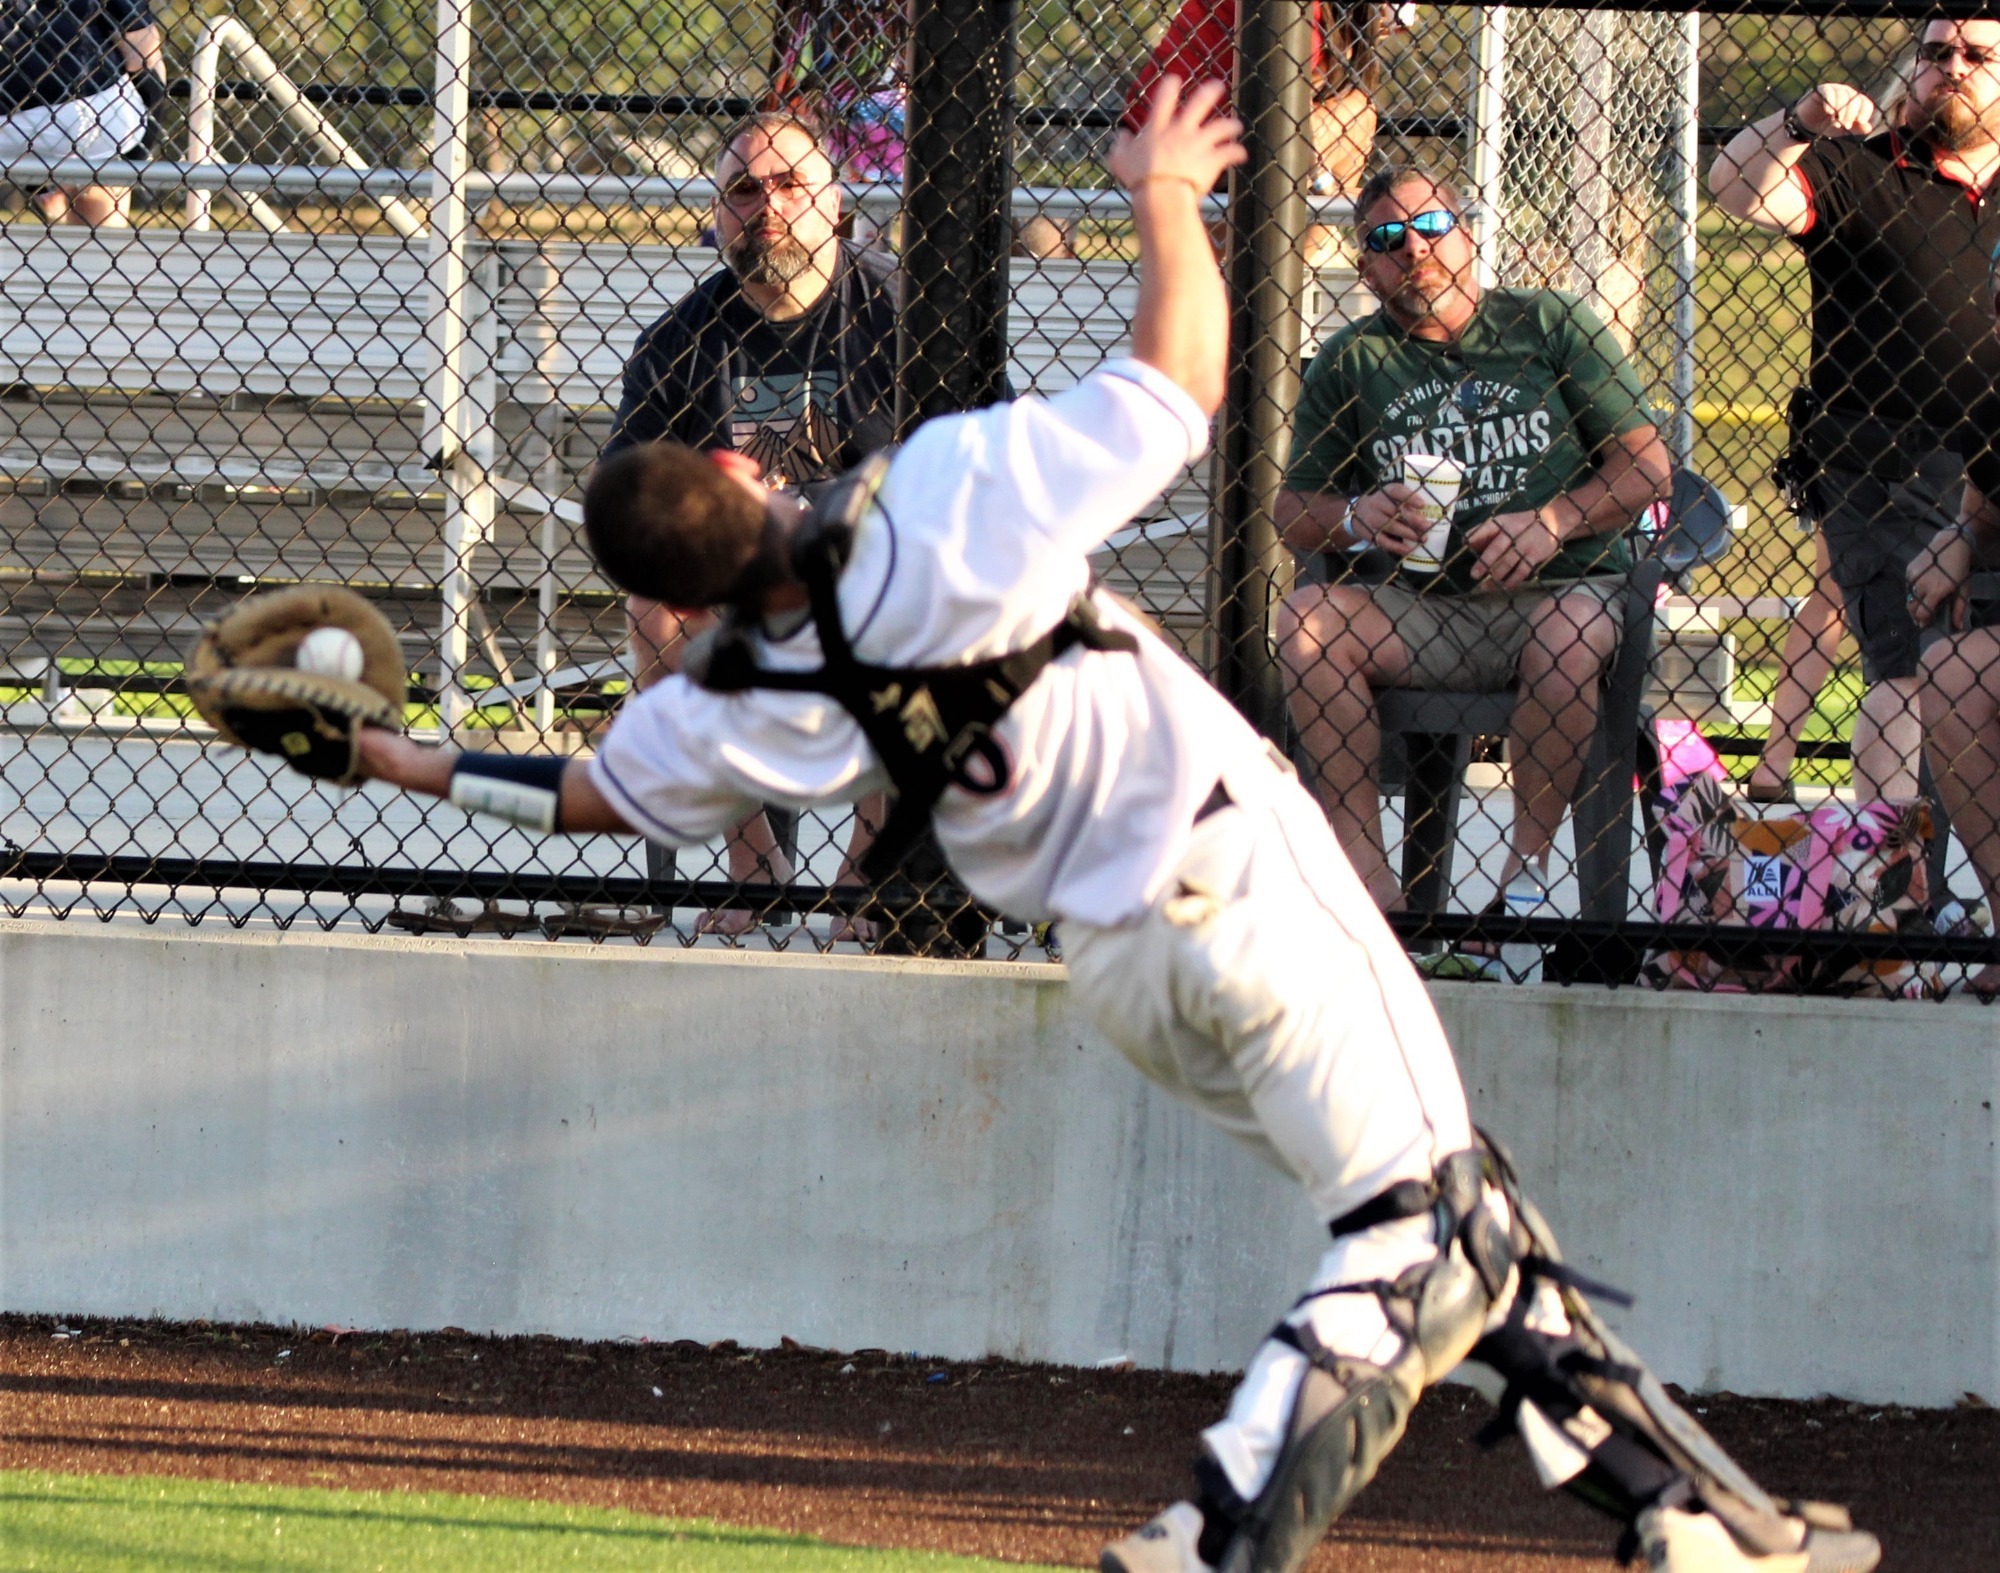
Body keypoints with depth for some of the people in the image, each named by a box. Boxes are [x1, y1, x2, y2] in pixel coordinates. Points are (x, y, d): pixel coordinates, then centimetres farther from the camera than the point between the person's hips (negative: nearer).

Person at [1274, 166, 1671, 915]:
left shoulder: (1547, 325, 6)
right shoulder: (1350, 363, 11)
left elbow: (1647, 465, 3)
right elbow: (1293, 509, 11)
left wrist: (1553, 524, -13)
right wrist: (1354, 517, -12)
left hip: (1563, 583, -2)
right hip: (1422, 611, 2)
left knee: (1566, 637, -37)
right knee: (1307, 618, -25)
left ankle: (1529, 862, -18)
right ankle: (1366, 877, -25)